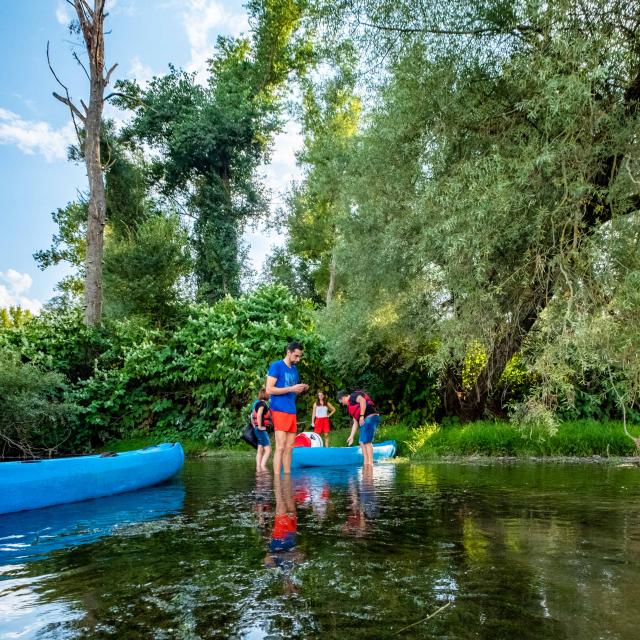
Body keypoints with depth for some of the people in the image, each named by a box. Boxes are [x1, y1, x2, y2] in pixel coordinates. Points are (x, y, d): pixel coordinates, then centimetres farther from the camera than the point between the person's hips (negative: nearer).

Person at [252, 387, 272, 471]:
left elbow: (252, 416, 24)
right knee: (268, 449, -12)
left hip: (258, 430, 10)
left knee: (260, 450, 10)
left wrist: (254, 426, 20)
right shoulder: (262, 403, -13)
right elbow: (259, 415, -27)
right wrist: (260, 427, -19)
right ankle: (263, 467, -19)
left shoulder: (258, 403, 16)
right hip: (262, 429, -10)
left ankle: (258, 468, 11)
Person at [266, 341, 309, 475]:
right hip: (279, 410, -7)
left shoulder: (294, 369, 18)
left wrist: (301, 390, 3)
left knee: (289, 448, 7)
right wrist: (291, 389, -15)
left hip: (292, 411, 7)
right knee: (280, 447, -11)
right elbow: (269, 390, -12)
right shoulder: (276, 366, -4)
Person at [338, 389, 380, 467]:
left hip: (370, 418, -10)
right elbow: (355, 423, 29)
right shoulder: (350, 405, 29)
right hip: (365, 421, 10)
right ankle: (366, 463, 13)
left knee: (367, 442, -11)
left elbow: (362, 400, -21)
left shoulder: (353, 396, 3)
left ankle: (370, 463, -10)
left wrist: (362, 416, -21)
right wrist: (351, 436, 28)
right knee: (362, 442, 12)